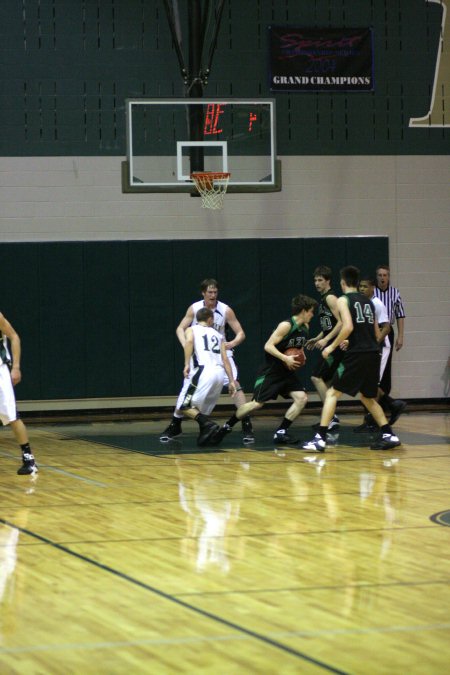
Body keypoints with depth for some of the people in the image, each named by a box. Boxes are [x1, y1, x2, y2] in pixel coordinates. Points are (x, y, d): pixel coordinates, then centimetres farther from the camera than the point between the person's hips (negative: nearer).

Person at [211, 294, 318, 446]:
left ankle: (280, 432, -3)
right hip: (270, 371, -8)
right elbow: (268, 346, -24)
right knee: (257, 404, -11)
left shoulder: (305, 328, 6)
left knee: (301, 398, -9)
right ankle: (226, 427, 5)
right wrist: (285, 358, -30)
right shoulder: (286, 325, -19)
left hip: (287, 372, 8)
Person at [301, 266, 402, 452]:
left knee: (332, 393, -1)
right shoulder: (368, 301, 19)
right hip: (373, 354, 6)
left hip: (356, 355, -6)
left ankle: (320, 438, -10)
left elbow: (348, 326, -17)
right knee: (368, 397, 23)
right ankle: (389, 436, 17)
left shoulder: (344, 300, -2)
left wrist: (332, 346, -7)